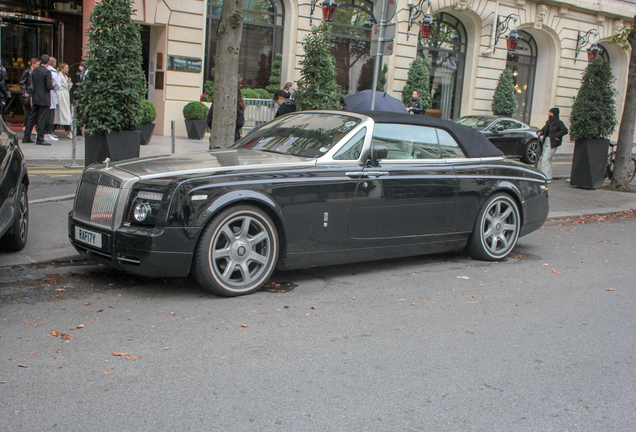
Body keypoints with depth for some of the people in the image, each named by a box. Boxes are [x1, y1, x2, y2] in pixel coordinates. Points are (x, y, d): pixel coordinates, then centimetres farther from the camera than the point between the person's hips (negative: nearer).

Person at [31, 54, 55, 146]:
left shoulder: (34, 70, 8)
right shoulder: (47, 72, -13)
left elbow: (31, 84, 10)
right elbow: (49, 86, -18)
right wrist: (53, 86, 2)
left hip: (35, 98, 7)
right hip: (44, 99, -7)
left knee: (38, 118, 14)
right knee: (42, 119, -4)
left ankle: (39, 138, 21)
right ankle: (40, 139, -2)